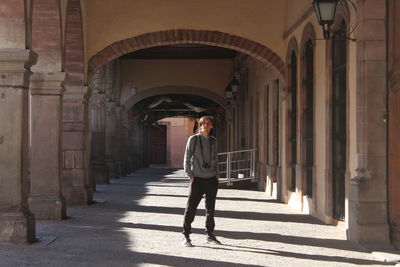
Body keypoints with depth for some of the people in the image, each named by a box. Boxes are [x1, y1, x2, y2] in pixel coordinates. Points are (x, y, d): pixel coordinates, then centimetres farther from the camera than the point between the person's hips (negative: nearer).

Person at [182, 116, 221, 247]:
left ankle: (209, 235, 21)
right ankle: (186, 236, 2)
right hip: (197, 179, -4)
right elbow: (187, 159, -2)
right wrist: (190, 176, -8)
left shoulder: (213, 140, 10)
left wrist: (216, 176, 9)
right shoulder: (193, 139, -2)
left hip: (212, 180, 4)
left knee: (211, 209, 10)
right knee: (191, 208, -5)